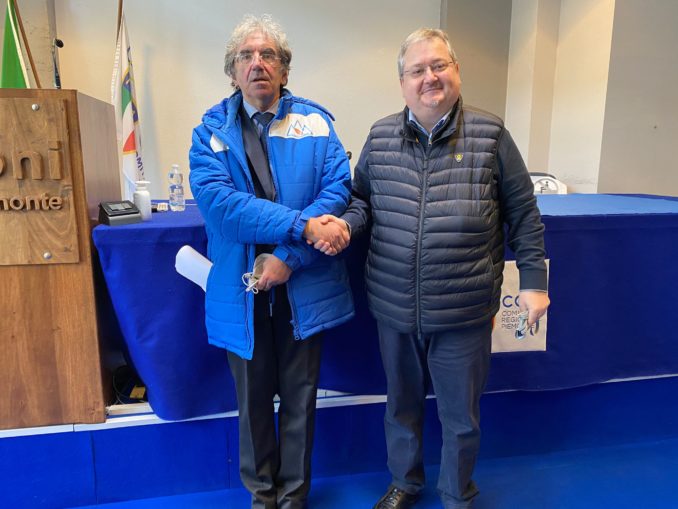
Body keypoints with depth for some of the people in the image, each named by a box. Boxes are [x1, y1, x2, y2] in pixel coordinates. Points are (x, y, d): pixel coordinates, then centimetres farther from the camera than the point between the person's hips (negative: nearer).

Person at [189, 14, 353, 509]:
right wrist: (301, 224, -23)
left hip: (304, 287, 0)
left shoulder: (315, 120, 2)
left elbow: (339, 188, -10)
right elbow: (216, 200, -15)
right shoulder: (212, 129, 1)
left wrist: (288, 257, -19)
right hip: (242, 291, 1)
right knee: (253, 399, 17)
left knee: (300, 396, 15)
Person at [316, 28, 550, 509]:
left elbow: (523, 213, 1)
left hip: (464, 312, -2)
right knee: (402, 404, 22)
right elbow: (364, 199, 11)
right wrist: (345, 222, -11)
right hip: (394, 308, 3)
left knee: (461, 416, 17)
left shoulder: (490, 134, -4)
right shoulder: (380, 136, 2)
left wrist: (533, 280, 0)